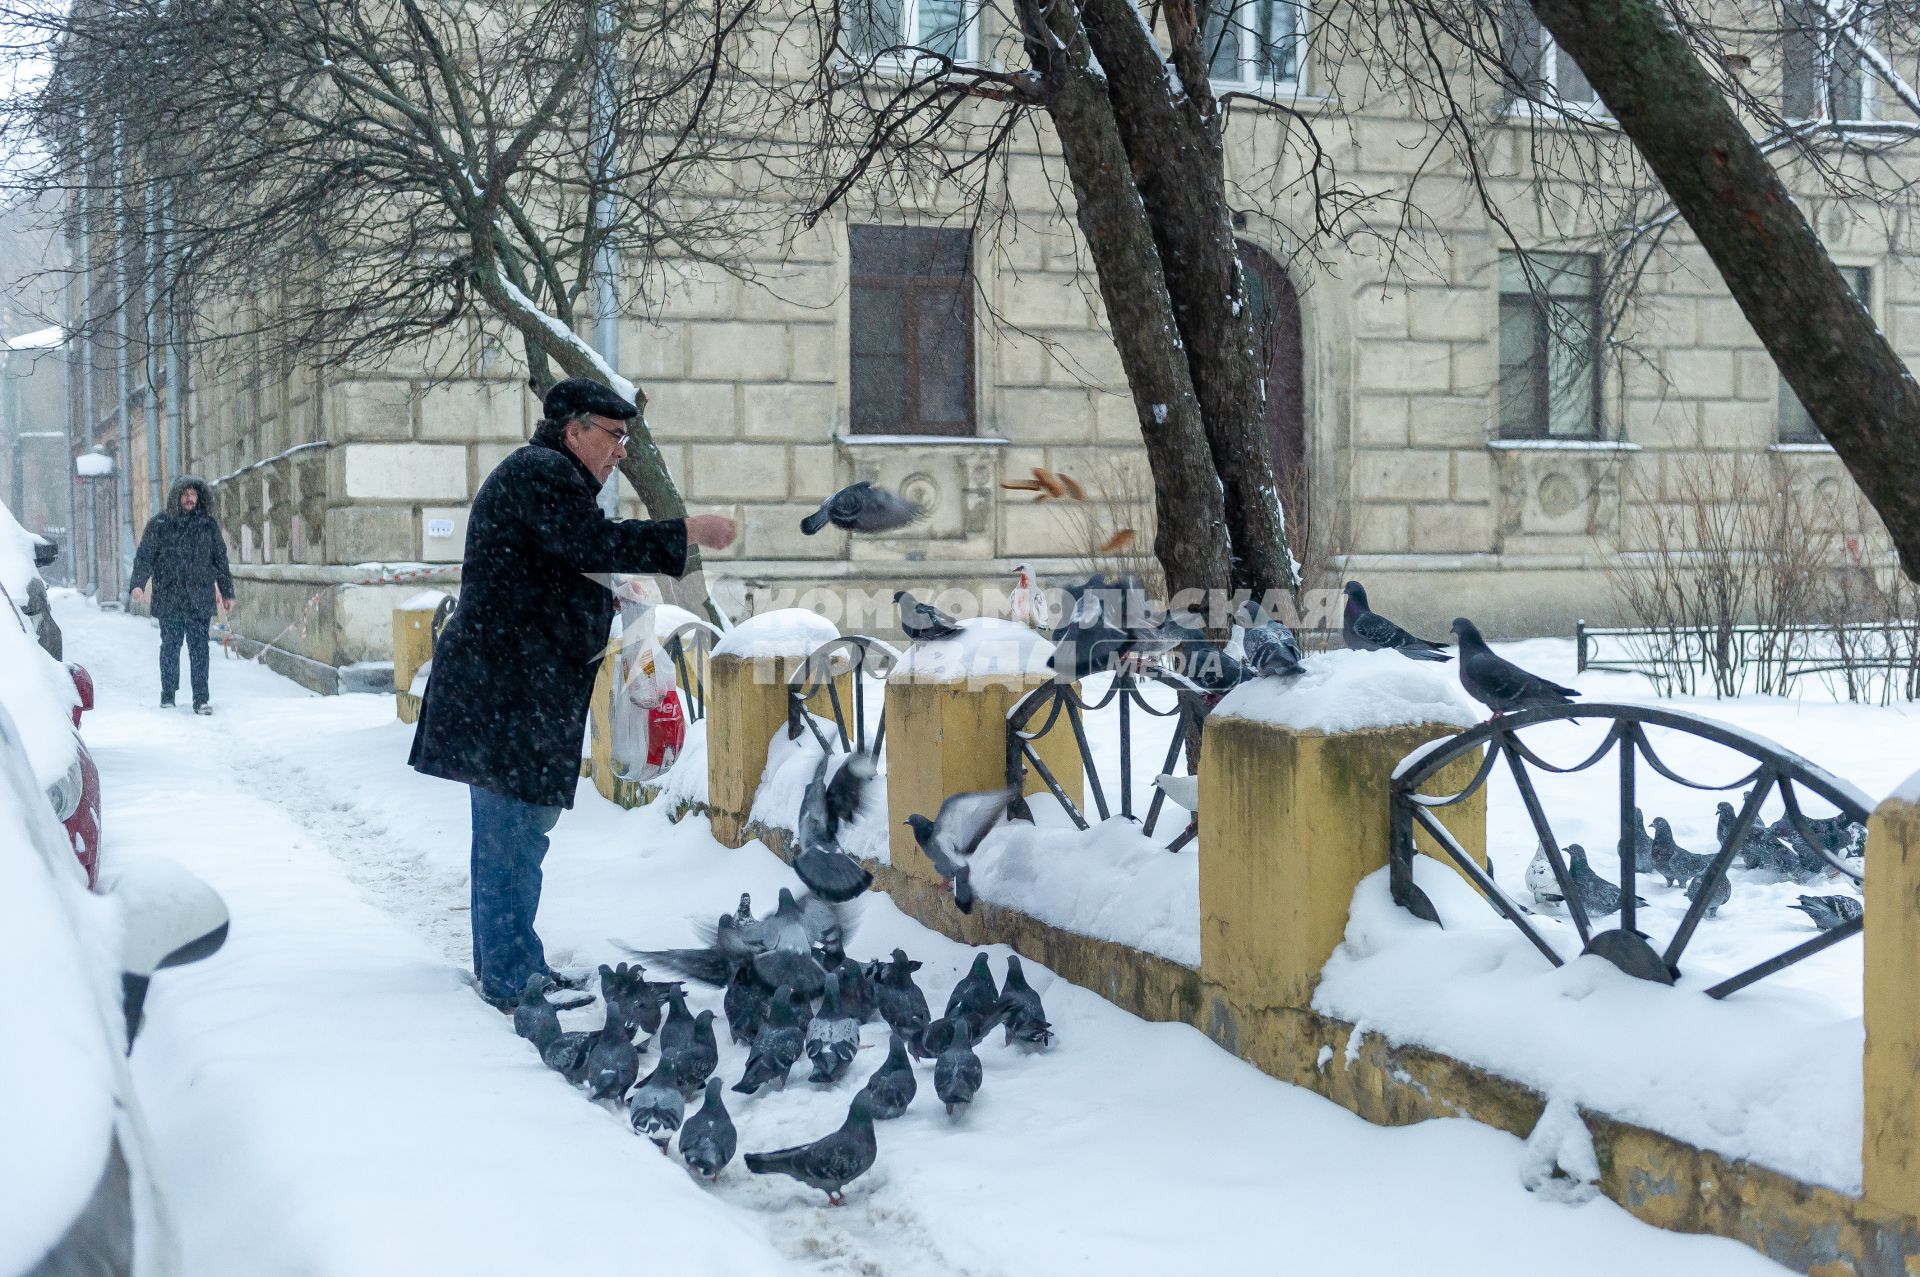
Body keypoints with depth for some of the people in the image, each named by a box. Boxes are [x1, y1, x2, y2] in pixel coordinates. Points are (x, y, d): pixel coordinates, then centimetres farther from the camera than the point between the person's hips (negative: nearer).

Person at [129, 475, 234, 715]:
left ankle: (201, 699, -1)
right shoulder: (159, 525, 4)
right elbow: (144, 557, 1)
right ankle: (168, 695, 17)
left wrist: (227, 593, 15)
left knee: (199, 649, -3)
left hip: (200, 601, 1)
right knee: (170, 647, 5)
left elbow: (220, 560, 15)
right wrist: (138, 584, -13)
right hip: (168, 600, -1)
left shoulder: (208, 525, 9)